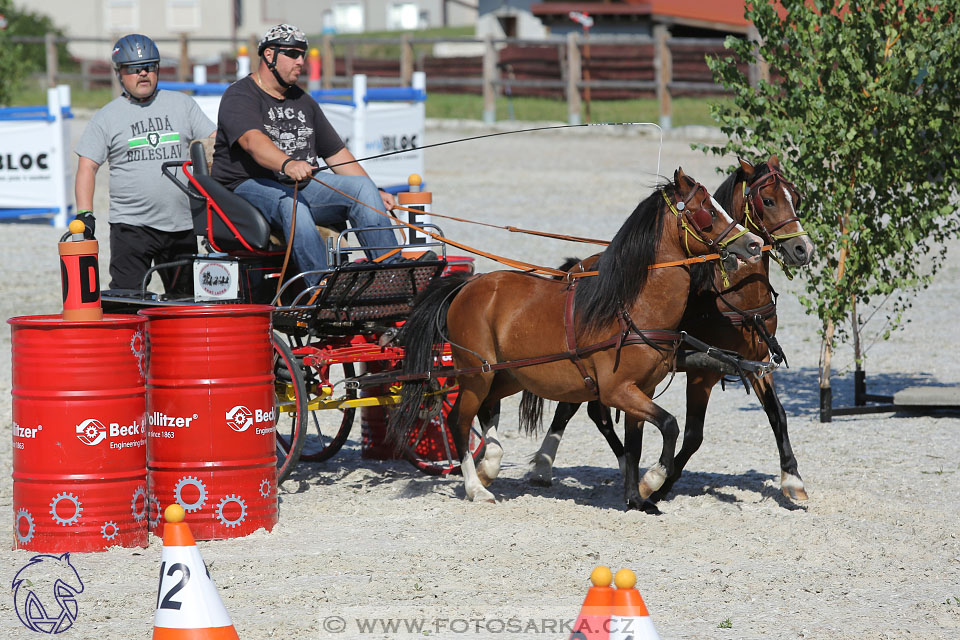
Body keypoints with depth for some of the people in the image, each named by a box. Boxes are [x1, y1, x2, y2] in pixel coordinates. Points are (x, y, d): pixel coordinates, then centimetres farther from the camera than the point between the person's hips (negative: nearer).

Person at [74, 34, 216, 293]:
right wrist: (84, 213, -11)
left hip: (181, 224, 3)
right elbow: (87, 166, 1)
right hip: (131, 223, -2)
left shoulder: (182, 104, 11)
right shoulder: (107, 116, 6)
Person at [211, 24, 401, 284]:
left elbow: (336, 153, 24)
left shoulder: (303, 102, 23)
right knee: (290, 204, -39)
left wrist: (374, 193, 13)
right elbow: (252, 140, -24)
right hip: (250, 186, -7)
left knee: (362, 187, -16)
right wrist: (287, 164, -44)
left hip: (304, 185, 7)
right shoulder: (239, 96, -4)